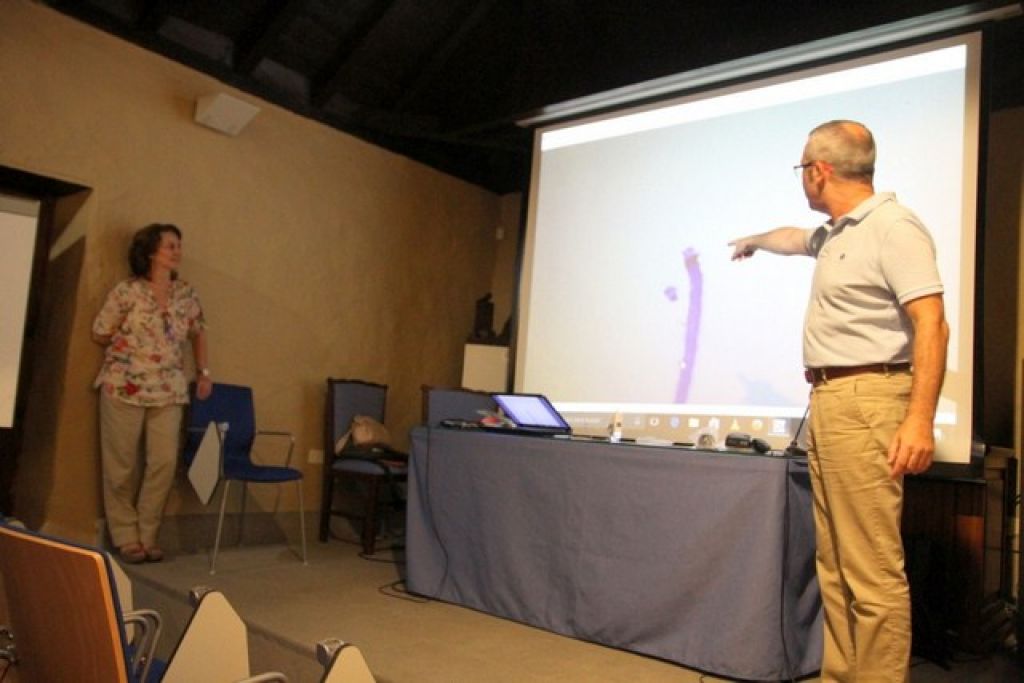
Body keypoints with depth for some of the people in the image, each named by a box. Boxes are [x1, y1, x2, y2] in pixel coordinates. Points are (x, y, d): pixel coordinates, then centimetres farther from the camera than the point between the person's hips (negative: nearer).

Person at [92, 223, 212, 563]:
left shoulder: (186, 295, 6)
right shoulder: (127, 291, -6)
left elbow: (198, 332, 20)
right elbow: (99, 333, 2)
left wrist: (203, 372, 15)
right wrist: (130, 341, 3)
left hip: (169, 391, 3)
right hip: (124, 387, -3)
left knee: (165, 462, -2)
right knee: (122, 466, 4)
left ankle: (147, 535, 13)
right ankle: (126, 538, 17)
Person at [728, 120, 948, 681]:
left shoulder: (893, 227, -9)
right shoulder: (834, 234, 19)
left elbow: (932, 326, -16)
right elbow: (793, 239, 43)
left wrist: (919, 419, -24)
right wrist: (754, 241, 62)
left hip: (865, 402, -9)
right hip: (827, 400, 9)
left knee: (872, 569, -9)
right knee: (833, 564, 11)